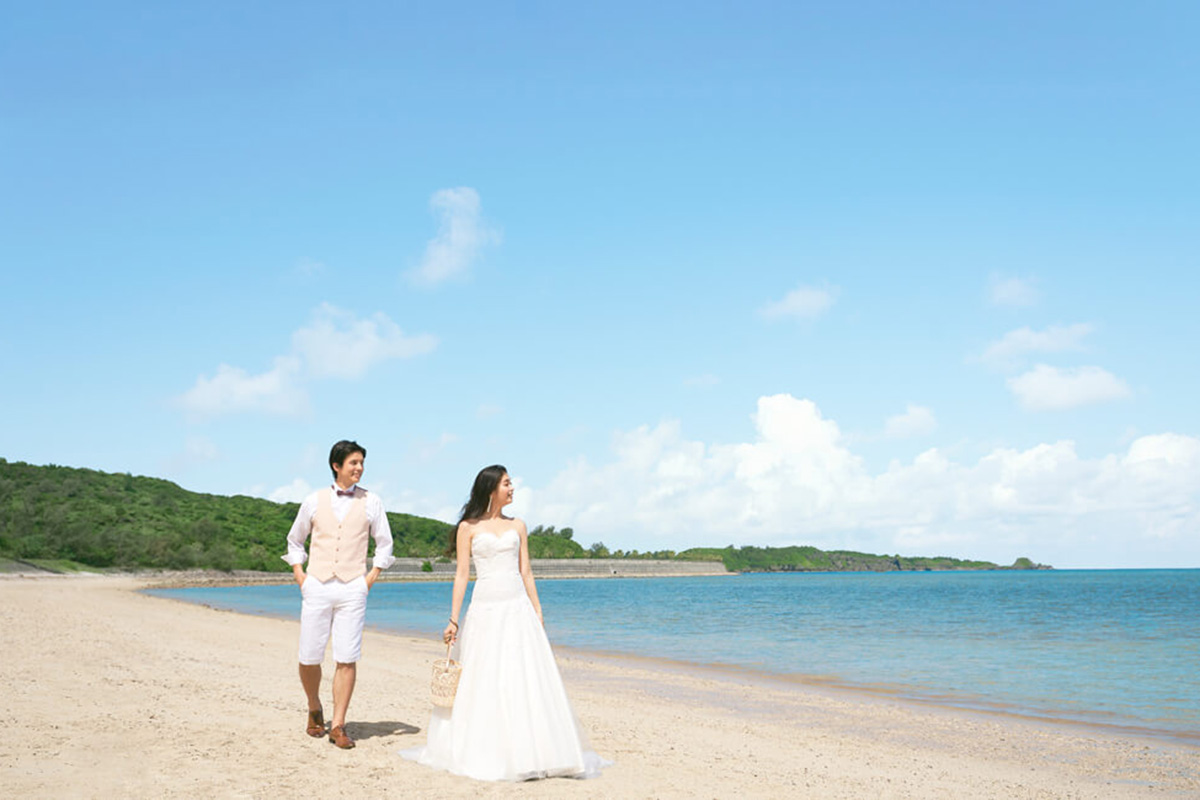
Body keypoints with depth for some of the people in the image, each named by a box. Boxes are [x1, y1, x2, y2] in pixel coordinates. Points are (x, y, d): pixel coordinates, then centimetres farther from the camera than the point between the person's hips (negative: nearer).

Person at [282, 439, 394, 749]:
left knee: (346, 659, -6)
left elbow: (385, 544, 14)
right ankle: (315, 709, 28)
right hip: (317, 587, 1)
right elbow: (295, 540, 20)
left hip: (352, 589, -1)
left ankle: (338, 726, 2)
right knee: (309, 658, 1)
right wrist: (299, 574, 8)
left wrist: (371, 577, 4)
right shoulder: (314, 501, 8)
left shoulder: (371, 502, 7)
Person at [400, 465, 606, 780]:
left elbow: (526, 572, 12)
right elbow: (461, 574, 0)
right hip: (484, 610, -2)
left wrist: (538, 615, 7)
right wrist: (454, 619, -4)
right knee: (482, 682, 1)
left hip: (518, 609, 3)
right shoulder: (468, 527, 2)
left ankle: (529, 751, 5)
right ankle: (483, 752, 12)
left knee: (528, 679, -2)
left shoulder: (517, 526, 11)